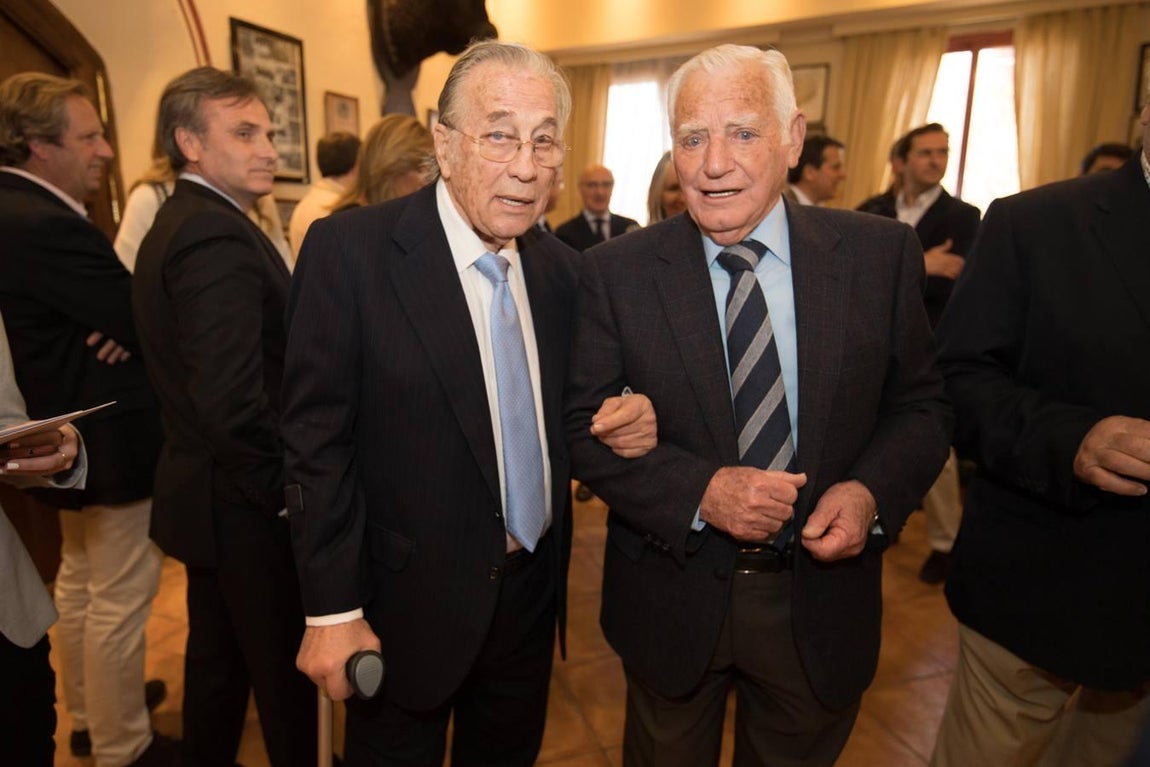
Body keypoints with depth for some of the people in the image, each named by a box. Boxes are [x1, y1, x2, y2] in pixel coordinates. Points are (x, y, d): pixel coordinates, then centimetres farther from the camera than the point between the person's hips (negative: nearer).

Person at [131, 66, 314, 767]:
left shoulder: (174, 224, 10)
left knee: (216, 655, 24)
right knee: (286, 671, 9)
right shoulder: (219, 237, -21)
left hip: (205, 491, 10)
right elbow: (233, 401, -29)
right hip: (247, 505, -10)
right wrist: (288, 491, -16)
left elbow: (197, 376, 11)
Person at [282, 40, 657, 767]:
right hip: (409, 605, -4)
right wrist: (333, 611, -13)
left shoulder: (560, 266, 0)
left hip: (533, 594, 5)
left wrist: (624, 422, -11)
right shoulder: (349, 249, -17)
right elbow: (318, 439, -15)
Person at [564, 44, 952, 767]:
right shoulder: (617, 271, -11)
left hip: (821, 604, 2)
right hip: (671, 603, -1)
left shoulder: (882, 253, -7)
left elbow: (922, 404, 1)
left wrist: (871, 491, -18)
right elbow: (584, 426, -10)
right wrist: (701, 492, -23)